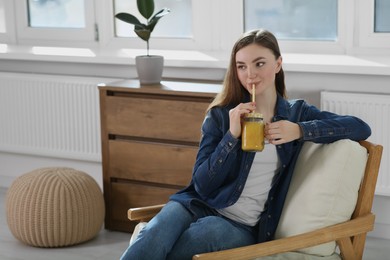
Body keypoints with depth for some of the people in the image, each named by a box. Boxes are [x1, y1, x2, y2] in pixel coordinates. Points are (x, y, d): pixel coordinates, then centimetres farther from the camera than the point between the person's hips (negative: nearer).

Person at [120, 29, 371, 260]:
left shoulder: (297, 113, 8)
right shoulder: (220, 115, 5)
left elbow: (362, 128, -2)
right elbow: (202, 185, -3)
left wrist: (300, 130, -14)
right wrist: (232, 135, -16)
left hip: (244, 227, 0)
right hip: (199, 206, 0)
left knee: (210, 231, -35)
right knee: (155, 233, -34)